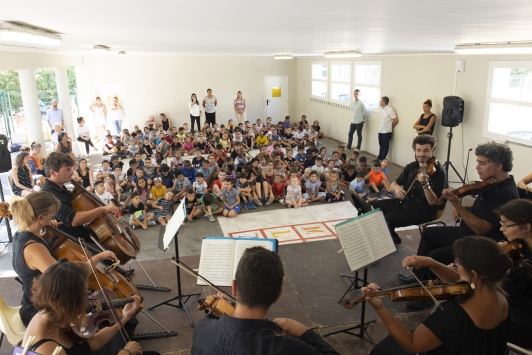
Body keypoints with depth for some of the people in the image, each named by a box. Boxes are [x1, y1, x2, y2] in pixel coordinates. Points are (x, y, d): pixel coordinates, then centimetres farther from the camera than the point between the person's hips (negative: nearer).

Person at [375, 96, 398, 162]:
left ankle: (383, 159, 8)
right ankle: (379, 157, 21)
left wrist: (390, 126, -1)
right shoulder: (381, 109, 7)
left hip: (387, 131, -7)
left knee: (385, 145, 3)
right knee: (381, 145, 14)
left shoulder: (390, 110, -16)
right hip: (381, 130, 7)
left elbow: (396, 120, -15)